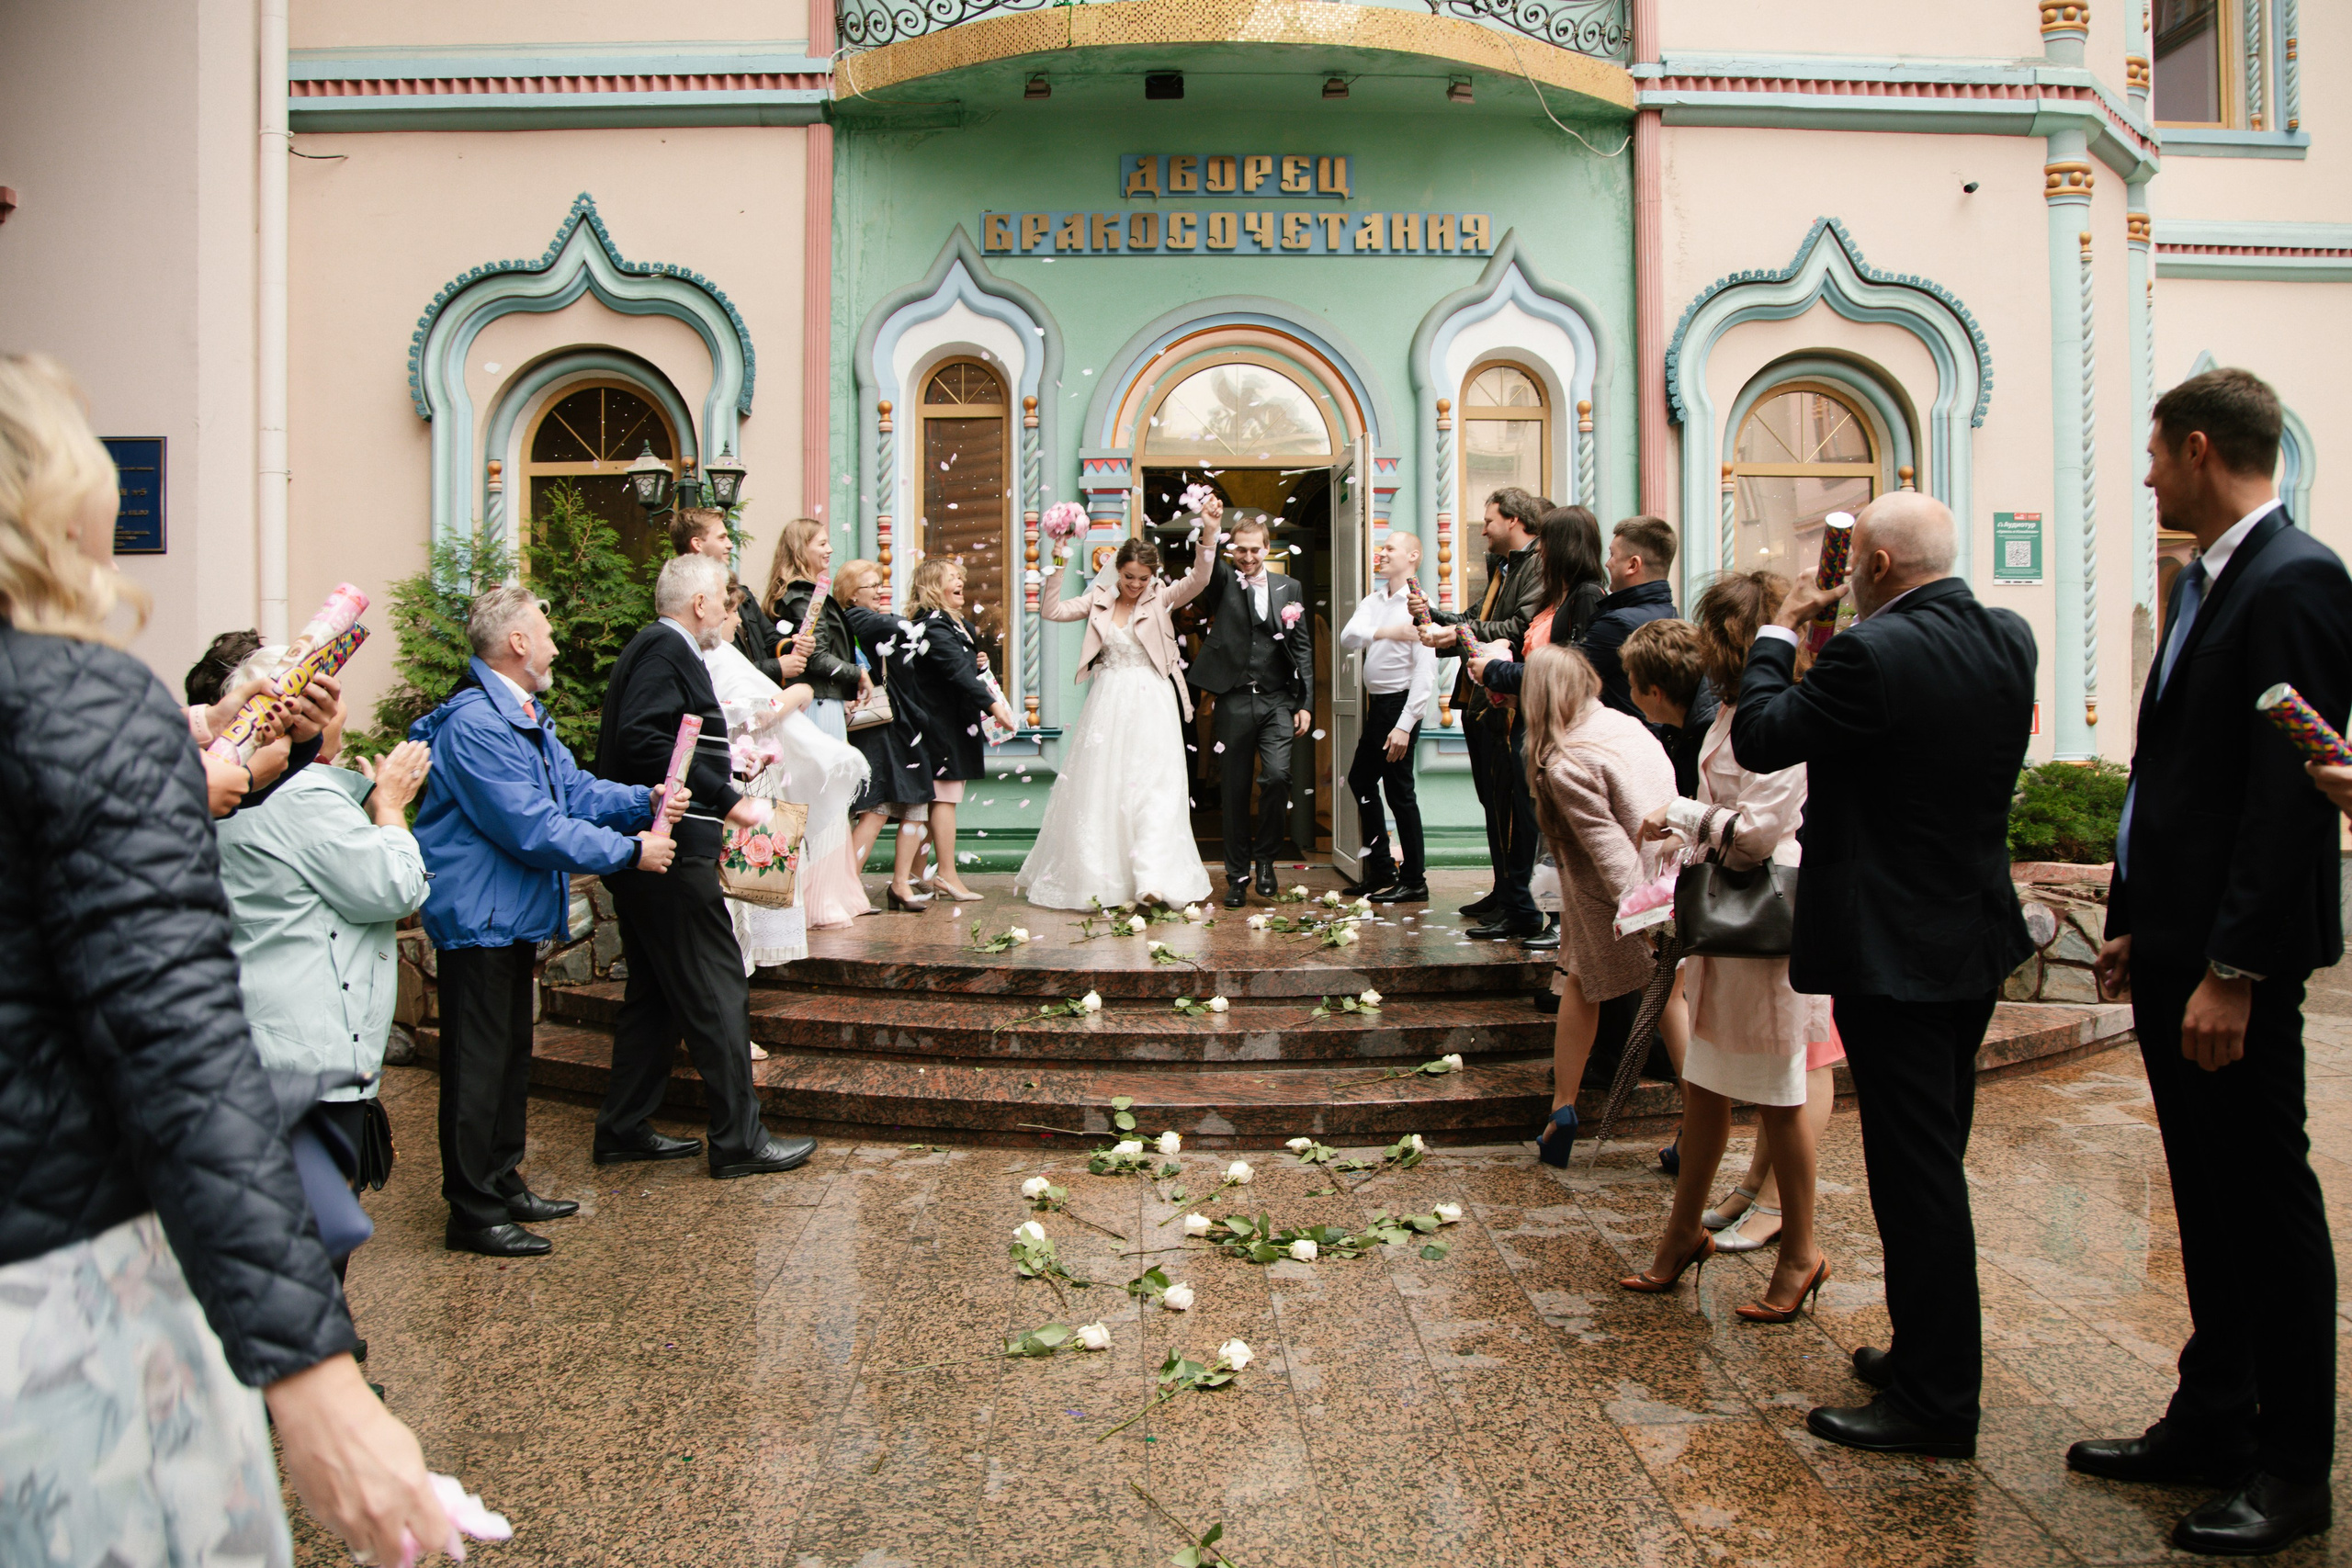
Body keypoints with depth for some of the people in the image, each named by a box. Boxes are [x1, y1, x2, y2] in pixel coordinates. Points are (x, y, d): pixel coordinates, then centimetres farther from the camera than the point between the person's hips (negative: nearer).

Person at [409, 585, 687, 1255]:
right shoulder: (475, 723, -21)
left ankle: (502, 1184, 31)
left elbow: (574, 790, 11)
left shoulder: (523, 712, 13)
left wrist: (645, 801, -6)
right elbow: (533, 829, -25)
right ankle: (473, 1214, 9)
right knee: (479, 1064, -2)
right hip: (477, 916, -11)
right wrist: (630, 850, -18)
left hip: (511, 914, 11)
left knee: (512, 1054, 18)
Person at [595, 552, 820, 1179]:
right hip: (673, 853, -11)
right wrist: (729, 800, -24)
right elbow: (643, 739, -24)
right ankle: (738, 1140, 3)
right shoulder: (666, 650, -12)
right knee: (717, 991, -4)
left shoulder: (657, 648, 18)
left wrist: (721, 800, 20)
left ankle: (623, 1130, 24)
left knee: (656, 993, 16)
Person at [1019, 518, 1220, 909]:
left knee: (1152, 788, -8)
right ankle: (1096, 878, 17)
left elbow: (1198, 580, -14)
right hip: (1107, 705, 3)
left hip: (1150, 706, -3)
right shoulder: (1099, 600, 7)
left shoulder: (1162, 599, 1)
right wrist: (1057, 568, -10)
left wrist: (1209, 536, -28)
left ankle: (1154, 881, -11)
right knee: (1098, 787, 6)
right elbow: (1051, 610, 1)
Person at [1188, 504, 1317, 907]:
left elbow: (1303, 647, 10)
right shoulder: (1223, 582, 6)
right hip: (1234, 700, -1)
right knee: (1234, 790, 4)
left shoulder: (1290, 588, 11)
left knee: (1277, 776, -16)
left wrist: (1305, 703, 4)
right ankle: (1237, 875, 16)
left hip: (1278, 700, 1)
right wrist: (1209, 531, -38)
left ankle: (1265, 856, 7)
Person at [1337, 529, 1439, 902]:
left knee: (1399, 789, -3)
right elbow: (1348, 638, -6)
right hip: (1376, 703, 9)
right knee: (1361, 780, 15)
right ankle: (1381, 871, 28)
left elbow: (1426, 672, -19)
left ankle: (1414, 881, 9)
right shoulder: (1373, 601, 11)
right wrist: (1384, 631, -26)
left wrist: (1405, 725, -23)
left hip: (1401, 703, -9)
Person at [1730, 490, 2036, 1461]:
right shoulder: (2009, 640, 3)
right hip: (1977, 941, 9)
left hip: (1891, 951, -9)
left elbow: (1759, 739, -13)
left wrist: (1778, 634, 1)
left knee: (1915, 1173, 0)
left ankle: (1935, 1402, 12)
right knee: (1934, 1158, 20)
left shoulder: (1873, 653, -22)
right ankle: (1927, 1353, 35)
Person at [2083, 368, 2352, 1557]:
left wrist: (2232, 969, -22)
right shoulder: (2204, 580, 13)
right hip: (2173, 938, 9)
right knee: (2207, 1192, 17)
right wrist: (2133, 919, 15)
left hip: (2235, 957, -9)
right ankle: (2211, 1420, 31)